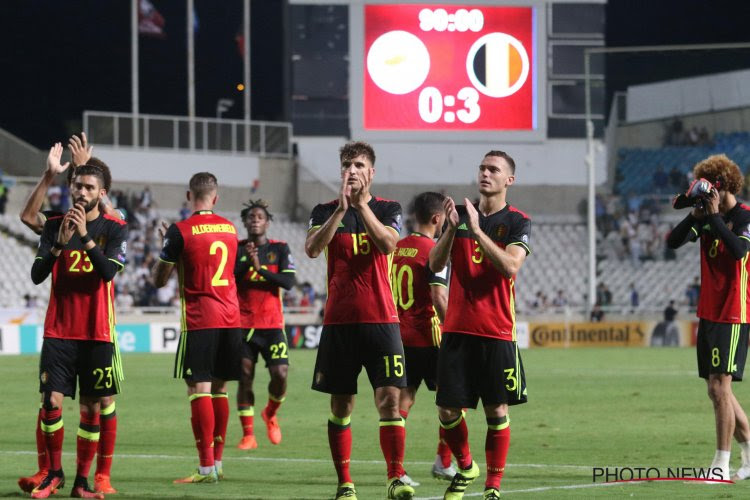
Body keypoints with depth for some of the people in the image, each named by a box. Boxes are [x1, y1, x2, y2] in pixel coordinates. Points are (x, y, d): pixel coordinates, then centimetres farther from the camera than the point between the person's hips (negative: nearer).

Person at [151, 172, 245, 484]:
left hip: (198, 320, -6)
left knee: (199, 389, -6)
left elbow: (159, 279, -2)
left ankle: (206, 467, -12)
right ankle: (217, 463, 15)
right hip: (230, 318, 6)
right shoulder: (230, 228, 10)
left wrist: (164, 245, 15)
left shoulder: (181, 231, -8)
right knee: (219, 389, 12)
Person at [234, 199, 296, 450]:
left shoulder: (280, 249, 4)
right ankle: (248, 435, 2)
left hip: (272, 324, 0)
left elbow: (288, 281, -7)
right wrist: (246, 262, -20)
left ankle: (270, 414, 19)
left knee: (280, 374, -11)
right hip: (243, 324, 0)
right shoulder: (236, 249, 6)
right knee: (245, 376, -4)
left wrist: (261, 269, -17)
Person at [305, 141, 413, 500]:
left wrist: (361, 204, -18)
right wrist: (341, 209, -20)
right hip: (338, 321, 1)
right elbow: (312, 248, -12)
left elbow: (388, 244, -15)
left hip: (381, 319, -1)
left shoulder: (388, 209, 5)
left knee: (389, 399, -10)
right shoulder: (325, 211, 7)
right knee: (341, 405, 3)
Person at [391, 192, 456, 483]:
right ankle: (443, 463, 11)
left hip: (400, 336, 6)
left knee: (403, 399, 6)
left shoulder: (396, 248, 9)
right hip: (427, 338, -6)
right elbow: (439, 298, -20)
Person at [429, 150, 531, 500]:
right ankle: (465, 468, 24)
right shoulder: (460, 213, 10)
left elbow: (510, 266, -17)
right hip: (457, 329, 3)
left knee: (497, 412, -3)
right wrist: (452, 228, -13)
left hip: (497, 332, -3)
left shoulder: (517, 222, -1)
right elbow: (435, 264, 3)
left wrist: (477, 230, -21)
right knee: (448, 410, 1)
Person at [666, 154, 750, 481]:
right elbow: (674, 241, 3)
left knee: (719, 386, -13)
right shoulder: (707, 217, 10)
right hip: (708, 313, 8)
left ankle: (722, 465, -11)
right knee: (717, 389, 11)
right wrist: (695, 215, -11)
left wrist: (715, 214, -23)